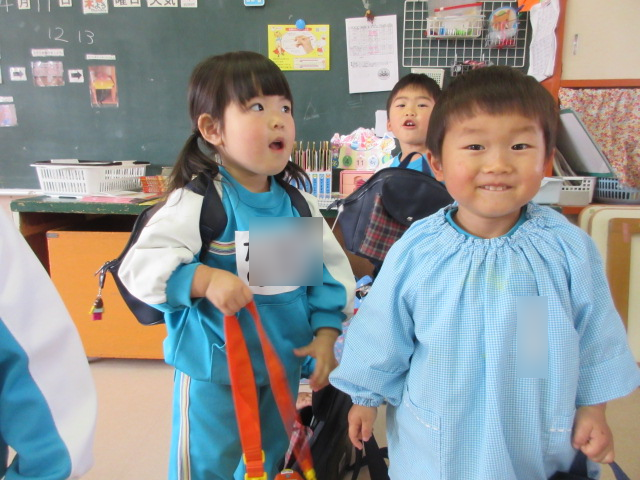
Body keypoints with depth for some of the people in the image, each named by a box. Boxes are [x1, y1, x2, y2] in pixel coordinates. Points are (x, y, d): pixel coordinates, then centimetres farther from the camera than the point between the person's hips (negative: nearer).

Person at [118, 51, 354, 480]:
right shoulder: (199, 202, -19)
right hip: (215, 372, -5)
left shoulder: (299, 202, -2)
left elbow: (330, 267, 5)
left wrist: (326, 332, -3)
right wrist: (205, 279, -37)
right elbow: (141, 265, -23)